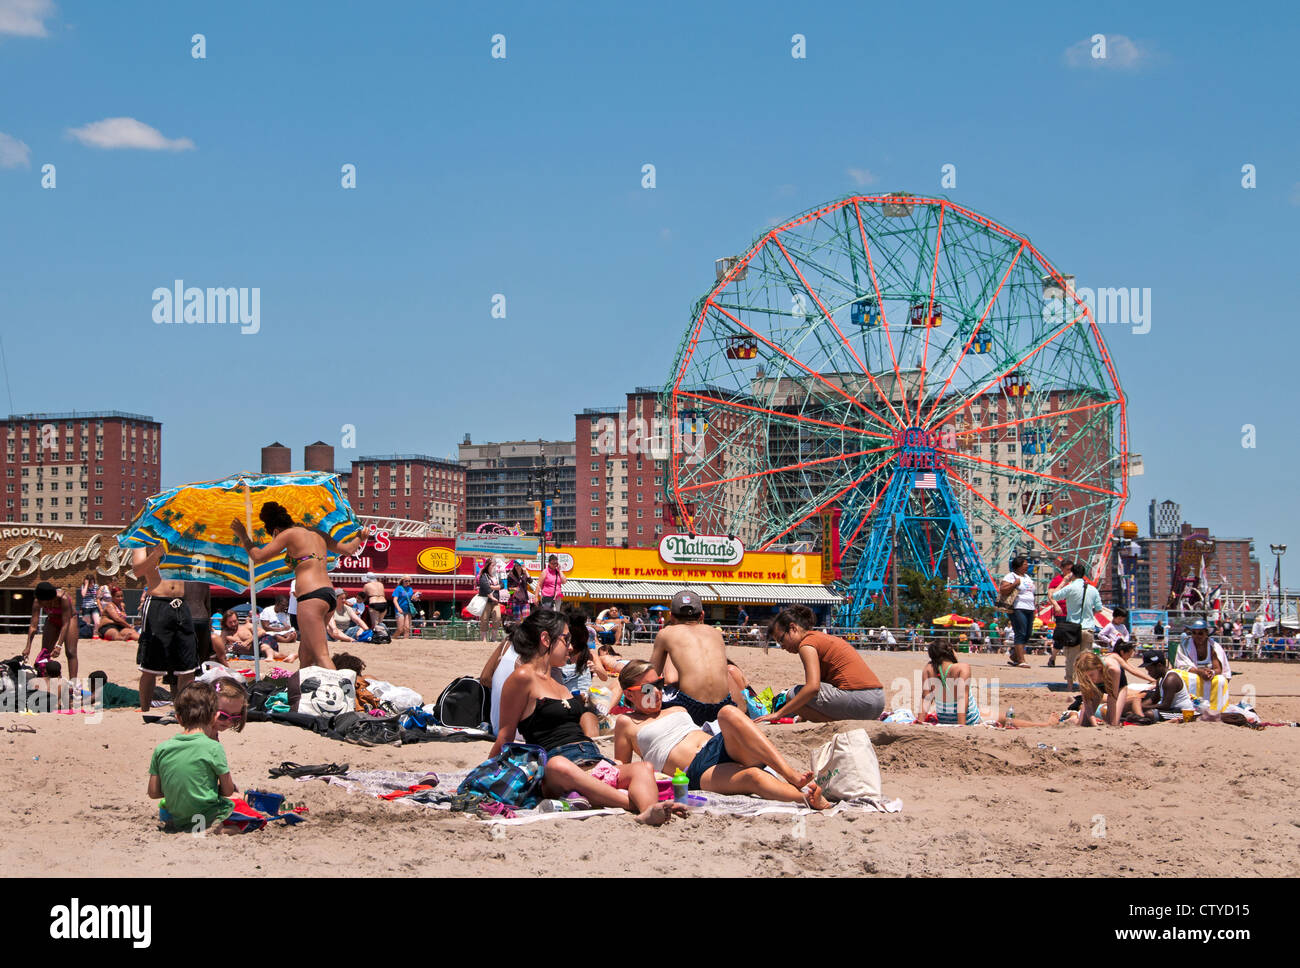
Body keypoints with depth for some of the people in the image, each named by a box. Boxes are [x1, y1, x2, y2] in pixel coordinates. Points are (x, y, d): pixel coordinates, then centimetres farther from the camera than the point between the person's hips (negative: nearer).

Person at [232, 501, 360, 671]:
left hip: (311, 596, -9)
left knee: (321, 656, -15)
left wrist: (242, 535, 14)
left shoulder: (290, 534, 0)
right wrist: (360, 537, 50)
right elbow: (347, 549, 31)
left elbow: (258, 557, 0)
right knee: (305, 656, 15)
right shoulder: (318, 535, 20)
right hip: (329, 593, 9)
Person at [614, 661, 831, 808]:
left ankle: (793, 776, -43)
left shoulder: (678, 710, 35)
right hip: (700, 772, -5)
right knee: (753, 777, -37)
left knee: (727, 713, -30)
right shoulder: (627, 723, 20)